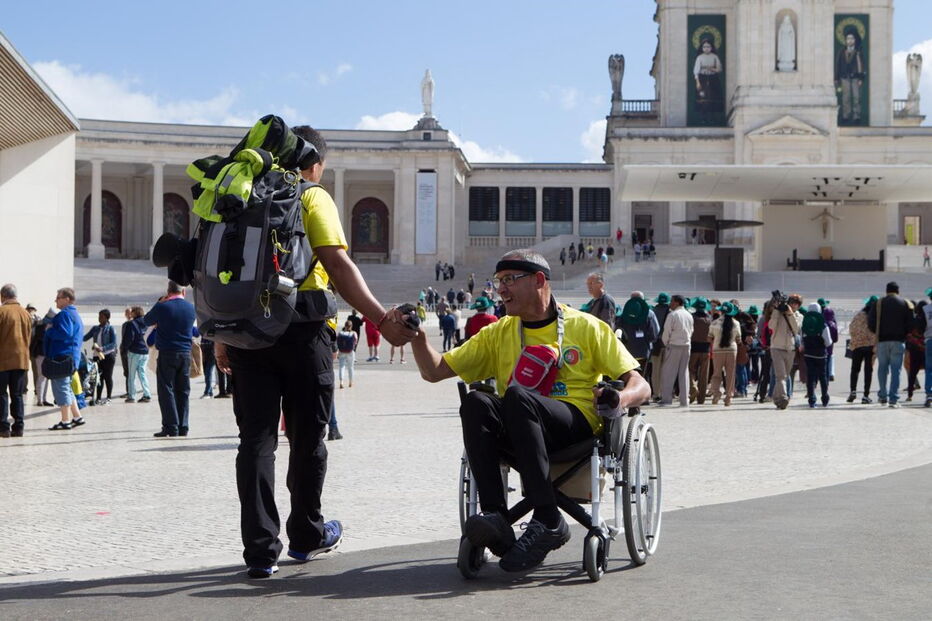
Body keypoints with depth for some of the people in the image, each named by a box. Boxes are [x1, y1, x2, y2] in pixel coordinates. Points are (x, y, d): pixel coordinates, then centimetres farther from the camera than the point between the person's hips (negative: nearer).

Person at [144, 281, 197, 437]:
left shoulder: (163, 307, -9)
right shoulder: (191, 307, 3)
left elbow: (146, 320, 8)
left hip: (167, 354, -4)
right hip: (186, 354, 4)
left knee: (166, 391, -1)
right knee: (183, 392, 9)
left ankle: (171, 428, -7)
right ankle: (182, 428, 10)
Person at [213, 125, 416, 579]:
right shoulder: (312, 198, -1)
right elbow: (338, 264, -14)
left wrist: (221, 337, 20)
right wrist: (381, 320, -18)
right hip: (300, 327, -4)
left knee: (256, 438, 3)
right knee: (307, 436, 10)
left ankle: (260, 550, -1)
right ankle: (306, 536, 24)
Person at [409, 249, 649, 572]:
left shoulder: (586, 327, 10)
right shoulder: (497, 334, 20)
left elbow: (640, 385, 6)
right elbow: (434, 370, 16)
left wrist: (621, 398, -17)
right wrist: (417, 335, -2)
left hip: (577, 423, -3)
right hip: (520, 430, 3)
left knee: (516, 394, -33)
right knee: (476, 402, -28)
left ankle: (548, 521, -35)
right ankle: (495, 516, -38)